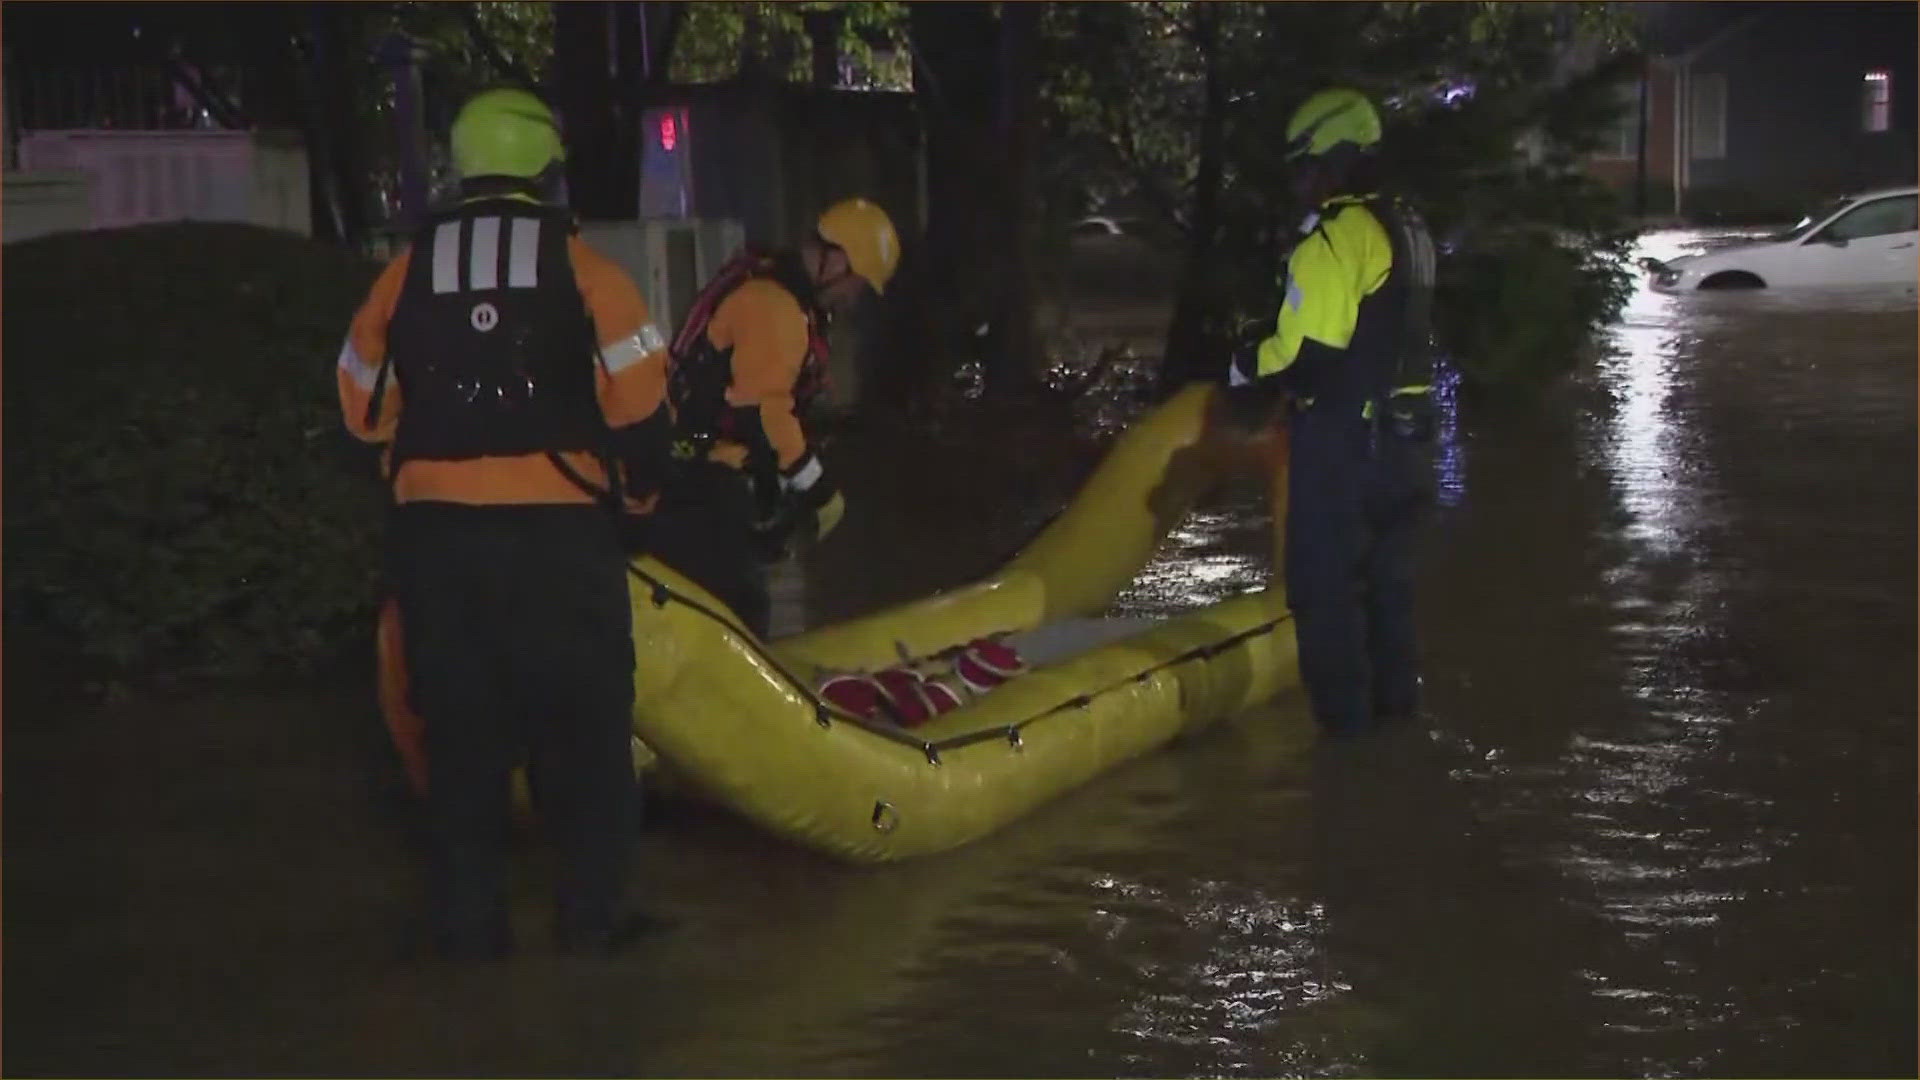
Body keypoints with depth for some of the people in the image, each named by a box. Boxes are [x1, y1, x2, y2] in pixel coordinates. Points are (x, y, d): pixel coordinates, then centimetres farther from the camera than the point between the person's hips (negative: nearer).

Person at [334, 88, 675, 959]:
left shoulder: (408, 270, 8)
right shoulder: (579, 266, -2)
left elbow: (365, 404, 13)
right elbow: (638, 400, -6)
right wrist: (636, 489, 11)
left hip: (434, 534, 3)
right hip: (560, 531, -3)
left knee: (461, 731, 11)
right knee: (582, 727, 7)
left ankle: (466, 920, 14)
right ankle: (590, 914, 8)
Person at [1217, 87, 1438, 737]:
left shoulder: (1335, 237, -18)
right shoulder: (1404, 228, 13)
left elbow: (1306, 343, -23)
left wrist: (1247, 373, -6)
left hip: (1338, 434, -9)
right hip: (1397, 424, 9)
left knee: (1324, 575, -1)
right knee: (1385, 571, 18)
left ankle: (1342, 713, 2)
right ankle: (1393, 694, 28)